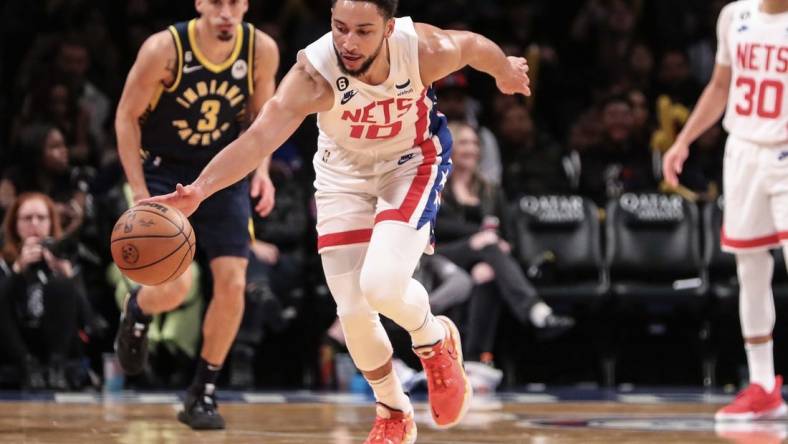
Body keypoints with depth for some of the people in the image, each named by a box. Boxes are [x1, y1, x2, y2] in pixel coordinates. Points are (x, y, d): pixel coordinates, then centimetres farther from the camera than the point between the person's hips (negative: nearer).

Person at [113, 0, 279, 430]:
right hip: (164, 170, -3)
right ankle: (137, 309, 21)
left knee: (232, 284, -7)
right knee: (174, 286, -18)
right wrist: (140, 193, -16)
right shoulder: (164, 49, -21)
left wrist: (262, 168, -10)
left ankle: (203, 394, 10)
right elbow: (127, 116, -10)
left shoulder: (262, 51, -11)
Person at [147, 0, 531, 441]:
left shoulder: (425, 50, -29)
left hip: (412, 163, -1)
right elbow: (259, 136, -44)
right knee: (353, 314, -1)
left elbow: (473, 45, -5)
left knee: (382, 285, -24)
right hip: (345, 176, 1)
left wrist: (505, 69, 17)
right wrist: (199, 189, -59)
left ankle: (436, 341, 10)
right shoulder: (314, 75, -33)